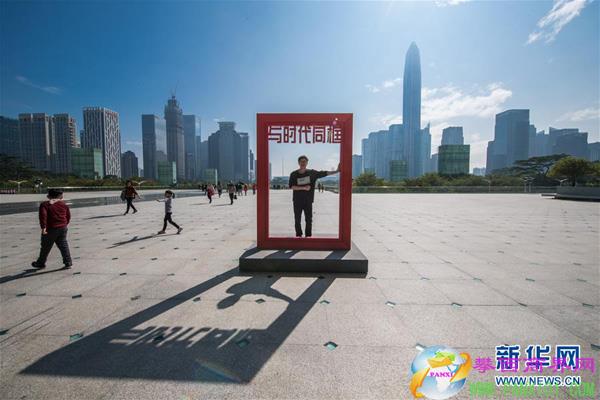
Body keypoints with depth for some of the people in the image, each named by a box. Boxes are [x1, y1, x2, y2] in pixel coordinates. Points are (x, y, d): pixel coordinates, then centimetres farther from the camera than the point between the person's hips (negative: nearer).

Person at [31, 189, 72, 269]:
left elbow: (43, 216, -19)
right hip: (63, 228, 3)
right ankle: (68, 262, 5)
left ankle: (40, 263, 29)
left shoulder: (45, 204, -6)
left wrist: (43, 227, -19)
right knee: (63, 245, 8)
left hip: (51, 229, -3)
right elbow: (68, 216, 10)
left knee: (45, 247, 12)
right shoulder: (64, 204, 6)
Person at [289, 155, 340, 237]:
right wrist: (304, 188, -17)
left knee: (309, 220, 3)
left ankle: (308, 235, 16)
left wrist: (336, 171, -5)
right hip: (297, 200, 0)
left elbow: (324, 173, 1)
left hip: (308, 200, 0)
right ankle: (298, 235, 21)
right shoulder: (294, 174, -2)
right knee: (297, 219, 6)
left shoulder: (312, 173, 1)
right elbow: (291, 186, -9)